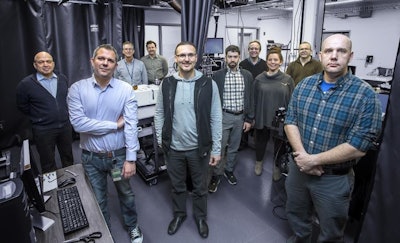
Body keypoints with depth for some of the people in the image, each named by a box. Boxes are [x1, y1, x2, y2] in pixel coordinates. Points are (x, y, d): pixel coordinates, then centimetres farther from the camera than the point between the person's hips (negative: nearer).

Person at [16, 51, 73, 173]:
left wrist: (64, 115, 11)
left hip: (66, 126, 4)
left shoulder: (63, 79, 2)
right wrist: (38, 118, 4)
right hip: (43, 130, -3)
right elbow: (22, 106, 1)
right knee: (48, 163, 10)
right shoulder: (26, 83, -11)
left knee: (68, 158, 18)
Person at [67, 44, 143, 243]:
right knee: (98, 200, 20)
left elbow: (131, 125, -13)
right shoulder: (77, 89, -8)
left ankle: (132, 225, 48)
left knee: (126, 194, 20)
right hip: (91, 158, 1)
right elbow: (78, 122, -19)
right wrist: (115, 125, -17)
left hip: (119, 155, 0)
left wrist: (131, 159, -15)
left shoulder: (126, 90, -10)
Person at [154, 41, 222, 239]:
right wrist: (161, 141, 2)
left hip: (199, 148, -1)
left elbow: (216, 118, -6)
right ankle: (179, 214, 48)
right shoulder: (166, 84, -4)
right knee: (177, 186, 22)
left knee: (200, 187, 19)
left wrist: (216, 149, -6)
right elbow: (159, 115, 3)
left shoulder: (209, 84, -9)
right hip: (173, 148, 2)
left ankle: (200, 217, 44)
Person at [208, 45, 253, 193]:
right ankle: (216, 176, 18)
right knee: (219, 147, 1)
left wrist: (249, 119, 1)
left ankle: (229, 170, 35)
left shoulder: (247, 75, 2)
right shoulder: (217, 75, -4)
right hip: (223, 116, -2)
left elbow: (250, 98, 4)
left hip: (240, 116, 3)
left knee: (234, 147, 15)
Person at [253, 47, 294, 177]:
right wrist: (252, 117, -1)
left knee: (279, 143, 15)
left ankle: (277, 166, 38)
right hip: (262, 117, 0)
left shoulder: (288, 79, -4)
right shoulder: (259, 79, -2)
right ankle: (259, 162, 42)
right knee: (260, 141, 17)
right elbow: (254, 100, 1)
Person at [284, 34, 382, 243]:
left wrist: (314, 160, -19)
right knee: (296, 217, 26)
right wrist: (302, 155, -17)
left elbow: (359, 146, -19)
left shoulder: (365, 95, -15)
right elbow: (290, 121, -2)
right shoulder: (304, 85, -1)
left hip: (334, 178, -3)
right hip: (298, 168, 4)